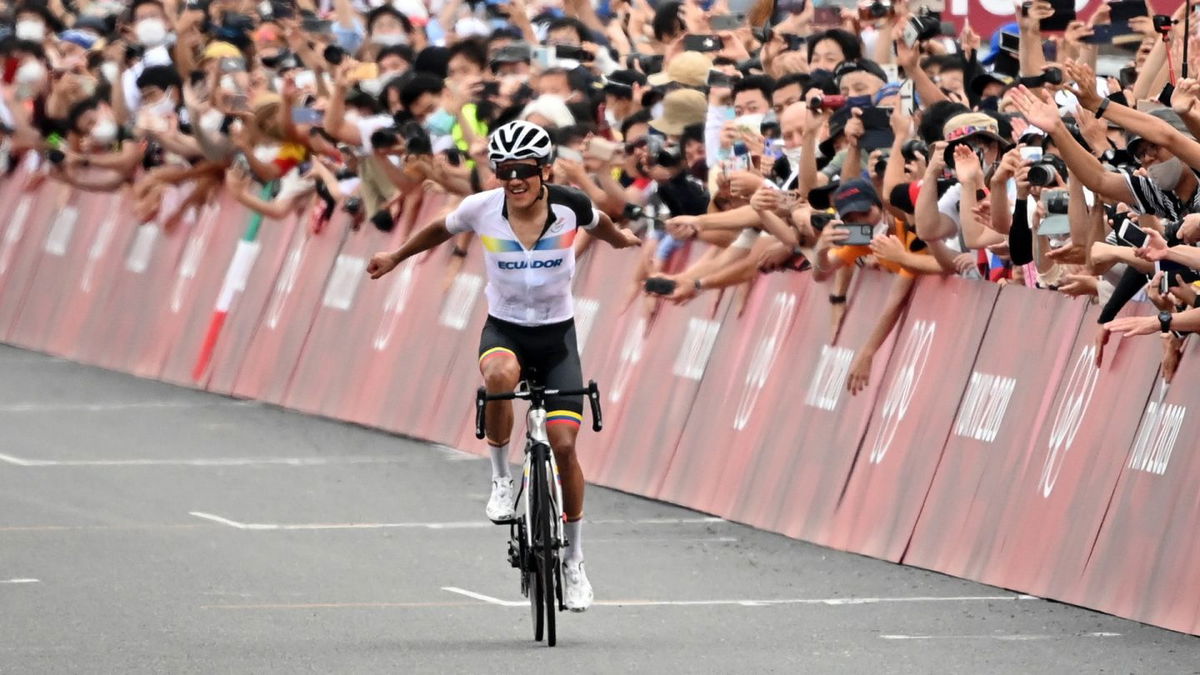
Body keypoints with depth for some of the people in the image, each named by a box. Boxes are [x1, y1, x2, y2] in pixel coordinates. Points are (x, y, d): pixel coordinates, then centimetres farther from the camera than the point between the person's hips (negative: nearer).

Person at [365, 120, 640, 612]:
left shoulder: (569, 206, -13)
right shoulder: (482, 209, -13)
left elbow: (600, 226, 12)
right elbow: (442, 230, 9)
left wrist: (622, 240, 33)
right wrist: (397, 257, 24)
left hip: (557, 335, 0)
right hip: (504, 329, 0)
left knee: (562, 443, -9)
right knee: (499, 377, -38)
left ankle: (574, 559, 9)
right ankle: (501, 480, -14)